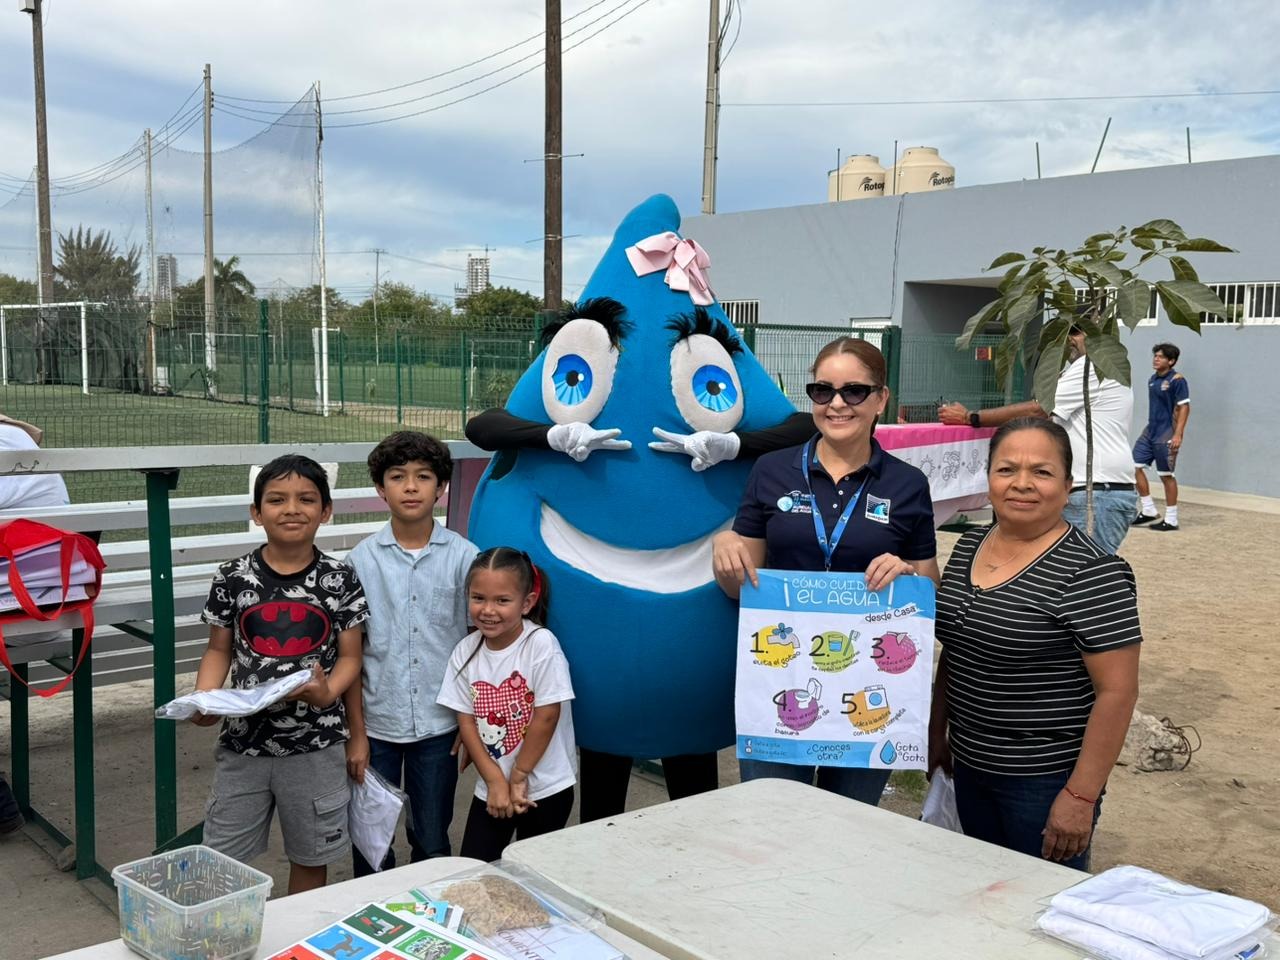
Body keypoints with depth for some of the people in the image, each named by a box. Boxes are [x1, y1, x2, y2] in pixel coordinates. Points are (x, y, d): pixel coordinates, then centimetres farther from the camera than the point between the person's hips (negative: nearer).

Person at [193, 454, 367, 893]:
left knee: (309, 858, 13)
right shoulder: (233, 578, -3)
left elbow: (350, 657, 0)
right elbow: (219, 651, 7)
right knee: (223, 859, 8)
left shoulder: (340, 579, -5)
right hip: (244, 741, 1)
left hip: (316, 745, -1)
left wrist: (327, 693, -20)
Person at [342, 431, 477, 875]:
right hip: (376, 723, 0)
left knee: (432, 844, 12)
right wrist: (356, 733, -3)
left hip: (438, 724, 0)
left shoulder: (463, 556, -5)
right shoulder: (362, 559, -4)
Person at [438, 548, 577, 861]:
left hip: (547, 790, -3)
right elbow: (467, 721, -3)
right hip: (491, 788, 4)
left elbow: (546, 717, -16)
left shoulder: (541, 644, -19)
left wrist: (518, 777, -10)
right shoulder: (465, 651, -5)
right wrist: (496, 780, -10)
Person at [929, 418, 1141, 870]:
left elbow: (1117, 691, -18)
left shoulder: (1090, 573, -18)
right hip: (970, 767, 6)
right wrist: (938, 731, 16)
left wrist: (1081, 796, -19)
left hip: (1046, 780, -6)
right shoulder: (968, 547, 3)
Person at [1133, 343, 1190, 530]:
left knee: (1166, 475, -2)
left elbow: (1184, 407, -14)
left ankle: (1171, 520, 8)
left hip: (1166, 435, -8)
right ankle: (1149, 510, 15)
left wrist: (1178, 434, -21)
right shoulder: (1152, 379, 11)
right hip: (1149, 431, 8)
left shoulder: (1177, 380, -11)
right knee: (1136, 466, 3)